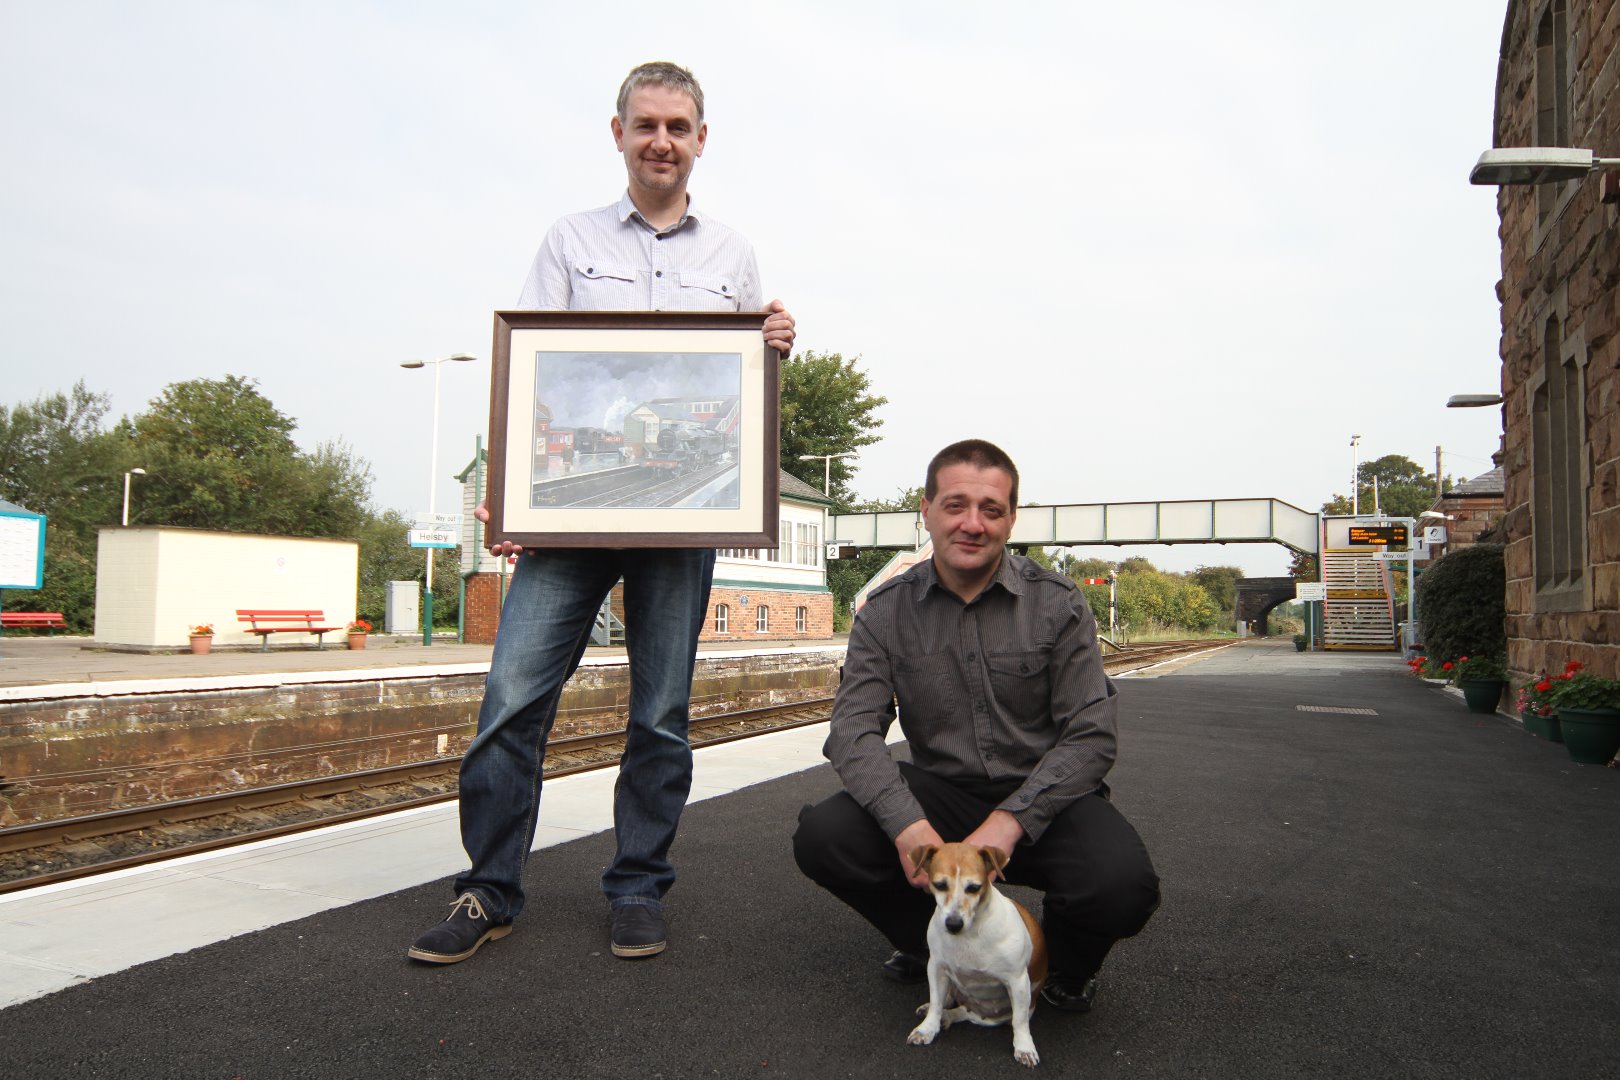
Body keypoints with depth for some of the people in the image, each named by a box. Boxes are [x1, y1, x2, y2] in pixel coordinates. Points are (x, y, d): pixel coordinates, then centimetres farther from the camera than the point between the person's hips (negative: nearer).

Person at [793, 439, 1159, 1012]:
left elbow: (1091, 735, -10)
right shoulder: (886, 612, -2)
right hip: (940, 793, 2)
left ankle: (1066, 964, 8)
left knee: (1122, 885, -32)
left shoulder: (1057, 603, -6)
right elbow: (854, 730, -10)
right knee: (822, 836, -24)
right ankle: (933, 943, 7)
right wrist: (909, 825, -28)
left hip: (1041, 797, -1)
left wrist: (1010, 822, -24)